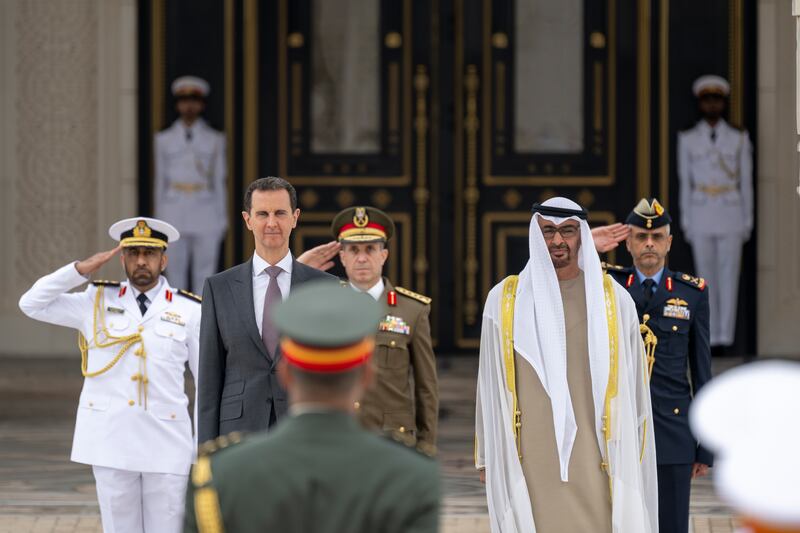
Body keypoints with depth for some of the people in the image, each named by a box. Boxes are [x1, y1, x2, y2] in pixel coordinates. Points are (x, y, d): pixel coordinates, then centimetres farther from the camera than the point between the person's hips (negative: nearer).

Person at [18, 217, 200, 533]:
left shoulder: (189, 311, 2)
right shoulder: (98, 302, 7)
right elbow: (31, 304, 5)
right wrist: (81, 269, -4)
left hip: (166, 445, -2)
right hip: (110, 443, 2)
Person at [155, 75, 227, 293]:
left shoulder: (214, 140, 7)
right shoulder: (165, 140, 9)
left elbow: (219, 181, 8)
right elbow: (160, 180, 11)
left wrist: (222, 218, 4)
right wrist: (158, 220, 8)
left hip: (205, 211, -1)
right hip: (174, 213, 1)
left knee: (205, 274, -2)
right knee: (176, 270, 0)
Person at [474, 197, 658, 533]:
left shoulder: (614, 301, 4)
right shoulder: (504, 300, 5)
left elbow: (632, 391, 7)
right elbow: (490, 388, 9)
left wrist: (631, 462, 5)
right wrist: (488, 457, 8)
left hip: (593, 463, 0)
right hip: (529, 462, 0)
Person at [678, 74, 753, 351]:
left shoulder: (739, 139, 3)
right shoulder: (688, 140, 4)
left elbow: (746, 182, 5)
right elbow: (684, 183, 6)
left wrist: (748, 222, 2)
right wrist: (685, 222, 3)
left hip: (730, 217, -1)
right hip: (701, 218, 1)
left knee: (729, 277, -3)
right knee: (706, 278, 2)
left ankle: (726, 336, 1)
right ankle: (712, 338, 8)